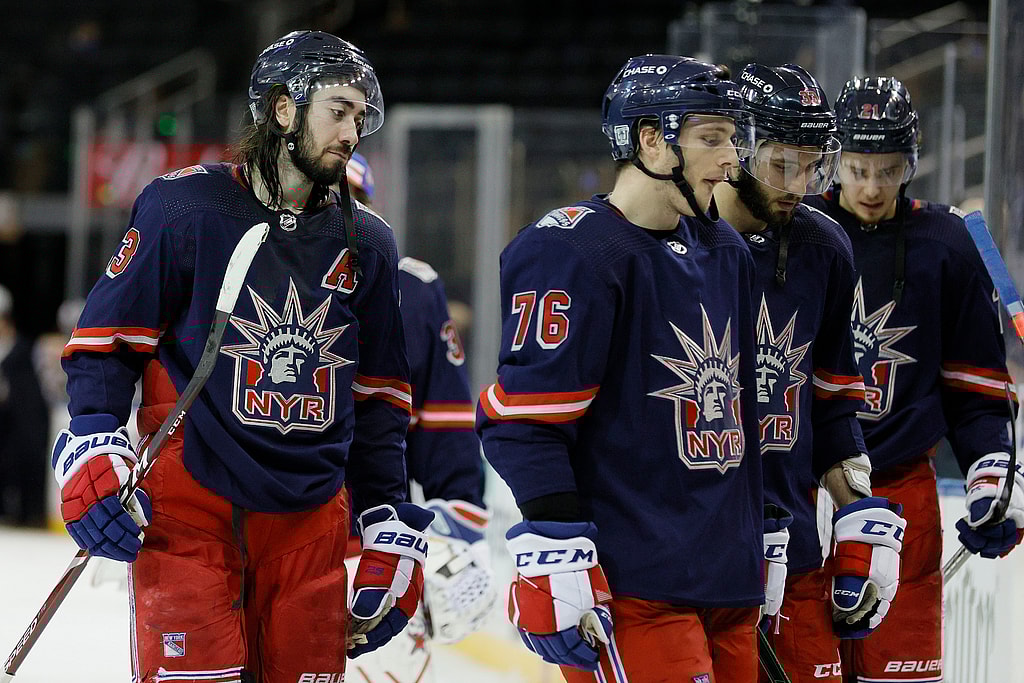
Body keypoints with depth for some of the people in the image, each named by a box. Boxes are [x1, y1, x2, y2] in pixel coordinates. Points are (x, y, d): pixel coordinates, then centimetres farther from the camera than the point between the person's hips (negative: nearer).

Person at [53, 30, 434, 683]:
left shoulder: (367, 244, 11)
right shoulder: (186, 206, -4)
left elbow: (378, 398, 16)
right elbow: (107, 339, -1)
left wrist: (393, 530, 11)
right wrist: (93, 446, -15)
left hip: (309, 518, 5)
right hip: (190, 501, -4)